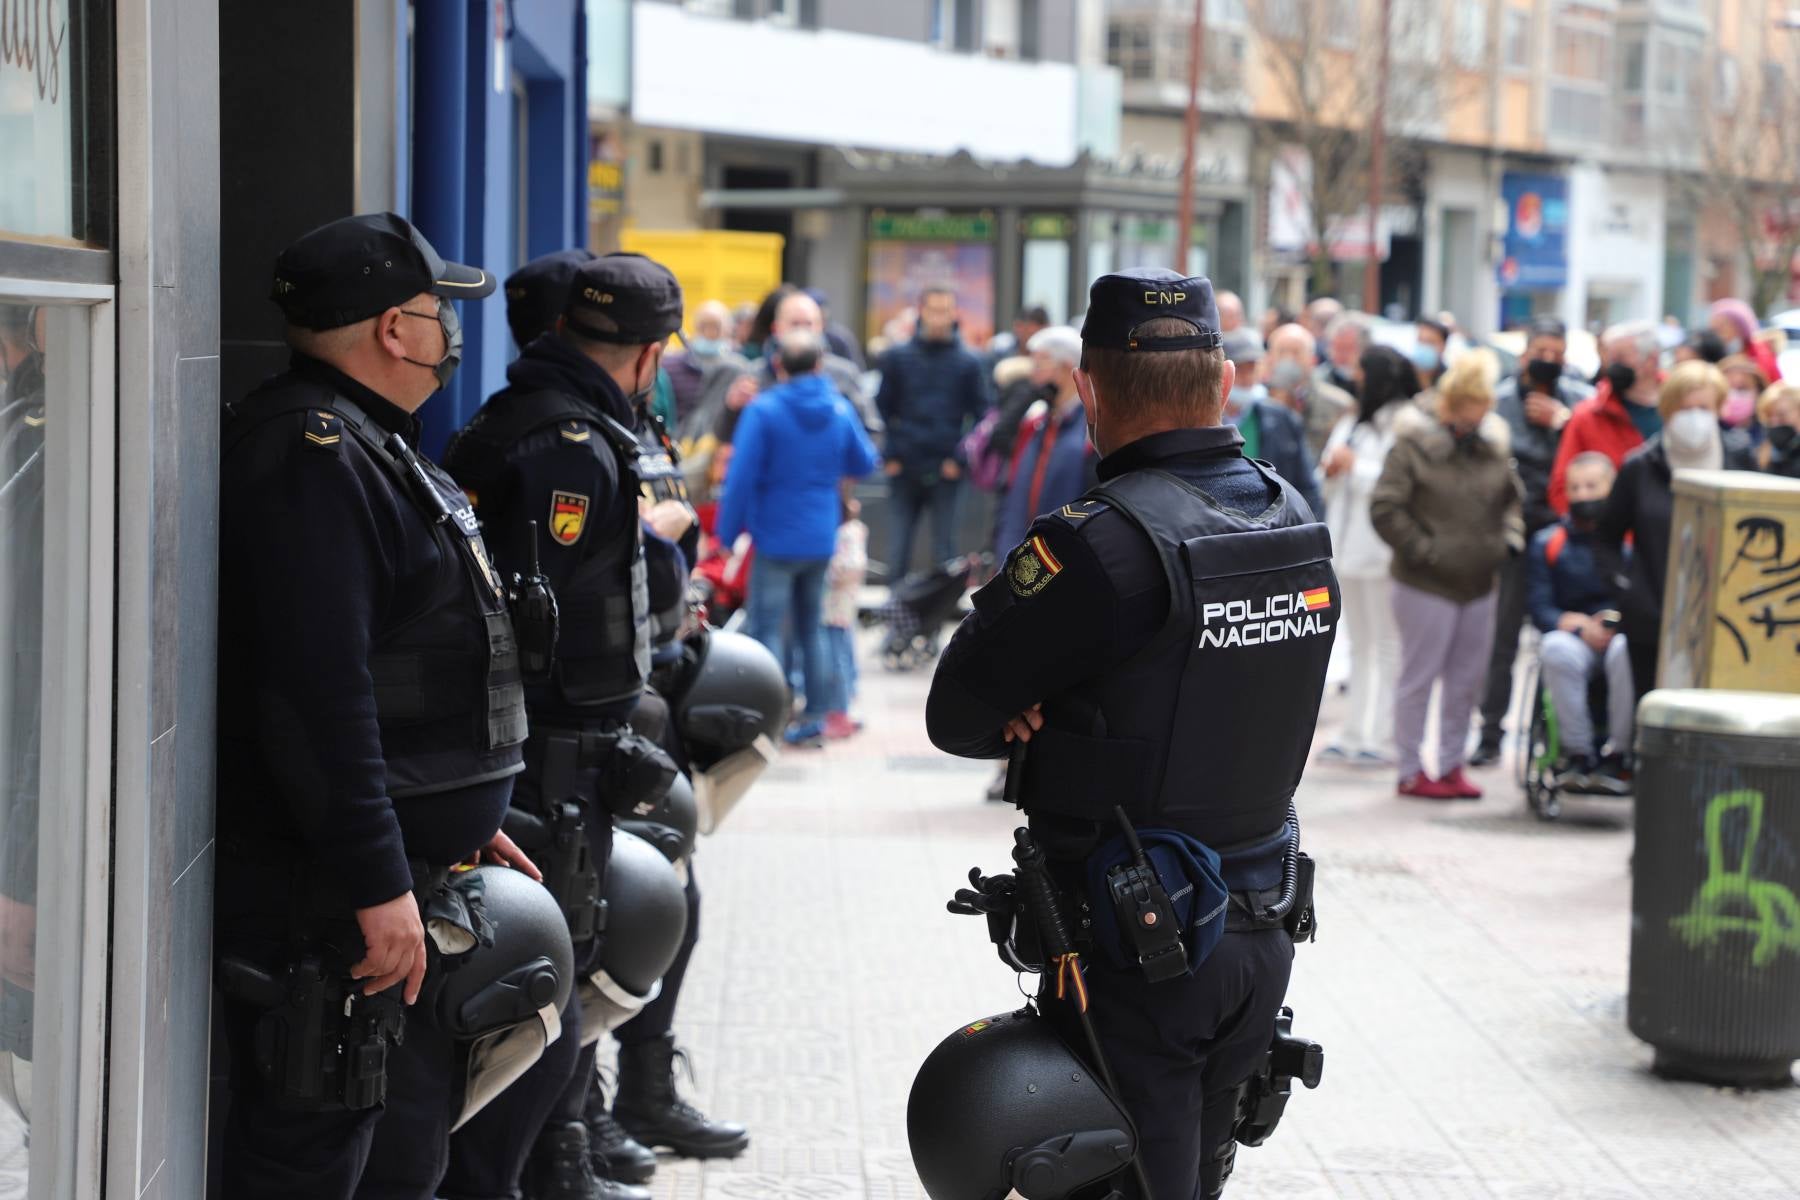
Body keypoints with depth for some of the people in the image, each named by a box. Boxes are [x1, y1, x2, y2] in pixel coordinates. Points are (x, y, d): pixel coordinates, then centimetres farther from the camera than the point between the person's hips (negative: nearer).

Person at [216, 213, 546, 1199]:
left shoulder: (365, 446, 17)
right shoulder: (310, 458, -19)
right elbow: (320, 695, -27)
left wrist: (466, 819, 26)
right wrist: (378, 883, -27)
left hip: (396, 876, 11)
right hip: (323, 897, -11)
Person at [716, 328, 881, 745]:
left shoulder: (764, 412, -14)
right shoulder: (839, 410, 0)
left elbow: (741, 477, -16)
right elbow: (865, 463, 13)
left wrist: (728, 533, -8)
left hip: (776, 538, -5)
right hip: (821, 538, 5)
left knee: (767, 628, 0)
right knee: (811, 625, 17)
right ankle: (824, 713, 18)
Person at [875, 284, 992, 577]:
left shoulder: (968, 362, 3)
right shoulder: (897, 357, 4)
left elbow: (981, 414, 4)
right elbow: (882, 409, 6)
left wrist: (960, 457, -6)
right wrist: (890, 456, -3)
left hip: (946, 472, -1)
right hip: (904, 468, 1)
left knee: (944, 545, 2)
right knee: (899, 544, 4)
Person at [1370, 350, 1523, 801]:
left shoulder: (1494, 446, 6)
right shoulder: (1414, 445, -11)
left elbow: (1513, 497, 21)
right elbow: (1385, 508, -14)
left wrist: (1509, 539, 6)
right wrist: (1425, 550, -14)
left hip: (1479, 583, 6)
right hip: (1426, 586, -6)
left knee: (1466, 680, 12)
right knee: (1419, 677, 1)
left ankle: (1451, 765, 23)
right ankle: (1411, 771, 10)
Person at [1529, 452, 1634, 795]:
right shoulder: (1548, 543, 10)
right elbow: (1540, 610, 2)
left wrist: (1619, 620, -19)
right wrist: (1580, 626, -16)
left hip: (1624, 635, -1)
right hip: (1573, 636, 1)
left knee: (1627, 651, -37)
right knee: (1557, 649, -35)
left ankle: (1617, 758, -24)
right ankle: (1577, 754, -24)